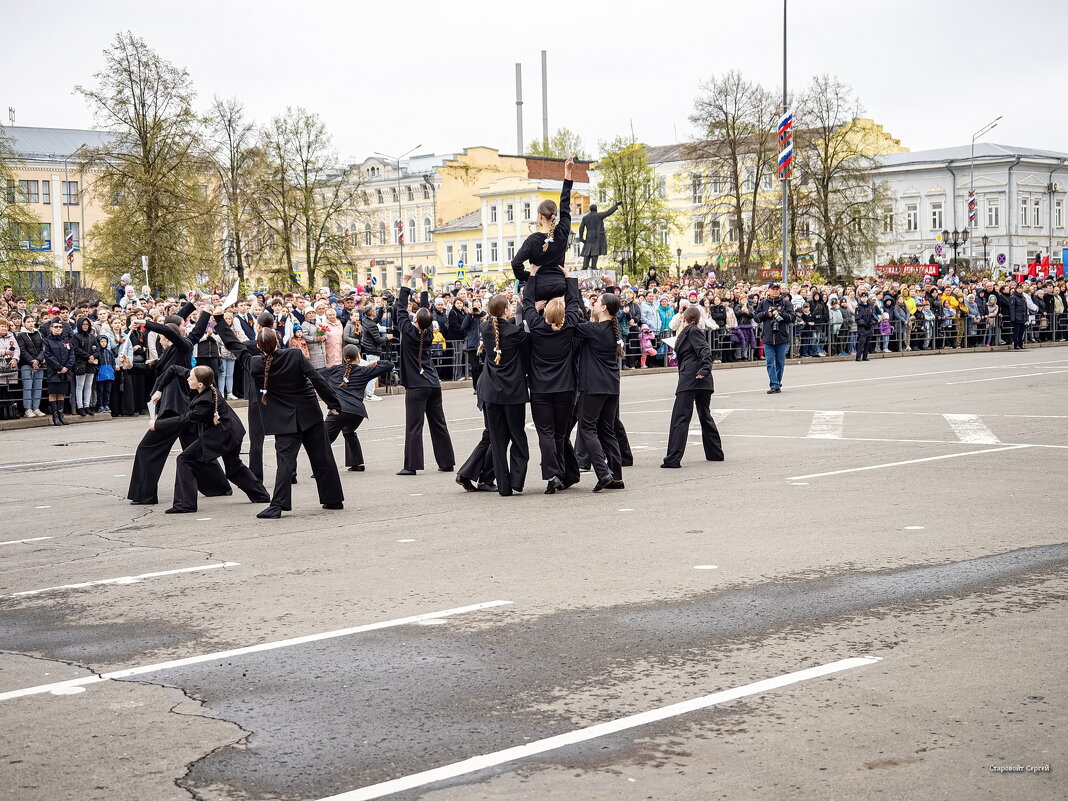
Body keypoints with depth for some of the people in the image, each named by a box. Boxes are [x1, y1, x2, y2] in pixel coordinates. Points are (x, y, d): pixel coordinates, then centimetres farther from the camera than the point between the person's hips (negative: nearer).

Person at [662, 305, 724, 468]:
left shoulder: (692, 331, -5)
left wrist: (704, 370, -24)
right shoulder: (692, 331, 21)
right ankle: (715, 453, 25)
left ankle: (673, 459, -16)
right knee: (705, 416, 19)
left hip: (690, 379, -10)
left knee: (680, 418, -10)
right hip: (702, 382, 10)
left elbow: (705, 351, -16)